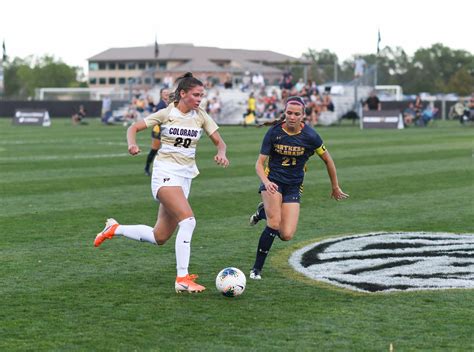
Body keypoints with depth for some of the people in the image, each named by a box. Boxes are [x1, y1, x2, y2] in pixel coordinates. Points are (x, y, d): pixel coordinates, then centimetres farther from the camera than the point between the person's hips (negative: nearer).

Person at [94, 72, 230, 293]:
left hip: (186, 175, 6)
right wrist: (132, 144, -20)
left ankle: (114, 229, 30)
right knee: (188, 220, -26)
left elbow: (219, 142, 7)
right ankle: (182, 279, -24)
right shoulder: (167, 113, -5)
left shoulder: (200, 116, 5)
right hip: (165, 173, -6)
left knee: (159, 238, 8)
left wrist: (221, 154, -16)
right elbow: (134, 128, 1)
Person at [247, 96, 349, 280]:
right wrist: (266, 181, -27)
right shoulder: (274, 132, -11)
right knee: (274, 225, -24)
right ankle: (257, 268, -7)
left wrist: (335, 187, 12)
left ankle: (263, 212, 22)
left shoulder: (310, 136, -11)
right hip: (273, 181, -1)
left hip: (293, 187, 2)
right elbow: (260, 163, -7)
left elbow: (327, 159, 4)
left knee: (286, 235, -10)